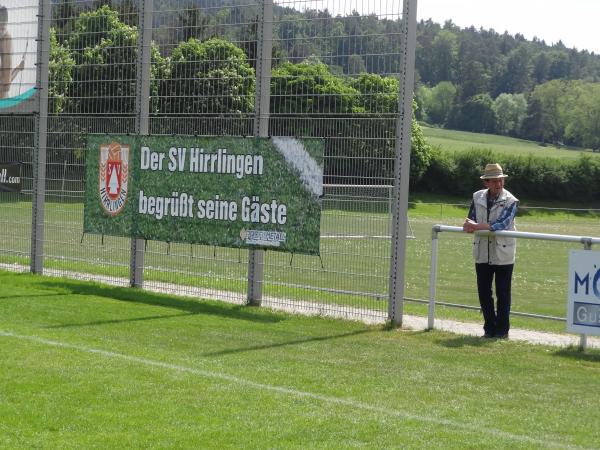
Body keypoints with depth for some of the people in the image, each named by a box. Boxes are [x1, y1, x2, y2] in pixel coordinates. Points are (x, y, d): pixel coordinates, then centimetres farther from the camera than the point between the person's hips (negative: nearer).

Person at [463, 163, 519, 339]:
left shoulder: (511, 201, -9)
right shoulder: (478, 197, 5)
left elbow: (502, 224, -20)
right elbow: (472, 218, 5)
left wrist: (477, 226, -27)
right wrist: (470, 223, -20)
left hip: (503, 253, -4)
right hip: (482, 253, 4)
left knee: (503, 293, 2)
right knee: (483, 291, 8)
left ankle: (502, 330, 11)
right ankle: (489, 327, 19)